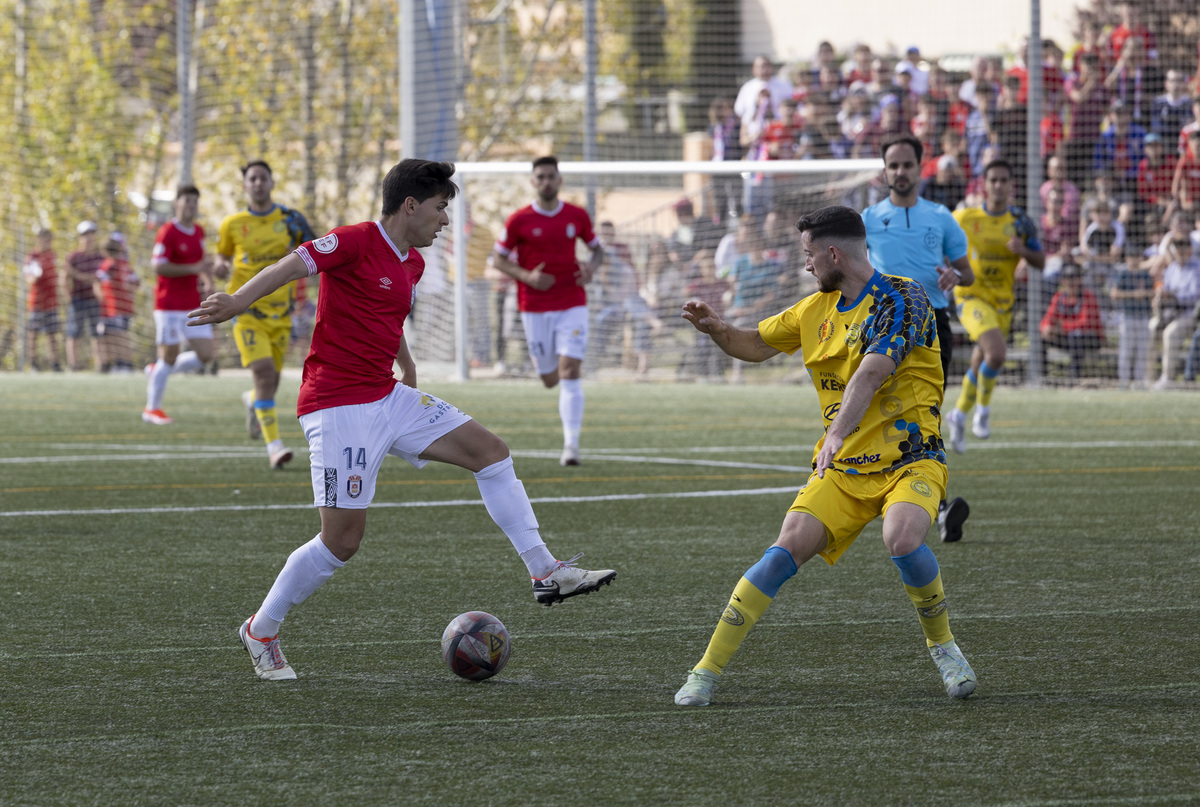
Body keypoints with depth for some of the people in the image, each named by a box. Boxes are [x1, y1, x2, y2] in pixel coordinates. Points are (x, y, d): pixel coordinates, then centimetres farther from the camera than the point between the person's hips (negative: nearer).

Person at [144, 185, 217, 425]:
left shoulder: (198, 231, 12)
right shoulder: (168, 232, -12)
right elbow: (158, 267, -19)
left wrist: (208, 279, 8)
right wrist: (193, 269, -23)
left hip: (193, 306, 7)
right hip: (170, 306, -7)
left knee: (206, 355, 1)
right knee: (169, 356, -3)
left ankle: (158, 371, 21)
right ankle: (152, 408, 11)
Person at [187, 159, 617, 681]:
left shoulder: (412, 263, 14)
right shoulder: (356, 242, -13)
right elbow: (295, 265, -25)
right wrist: (238, 300, -39)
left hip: (389, 397, 9)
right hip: (339, 407, -9)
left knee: (491, 452, 3)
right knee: (342, 540, -10)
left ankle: (545, 574, 6)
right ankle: (260, 632, 7)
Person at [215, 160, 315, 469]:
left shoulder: (290, 220, 1)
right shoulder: (232, 224, 0)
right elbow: (222, 257, 14)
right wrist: (220, 267, -9)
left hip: (280, 313, 2)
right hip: (247, 312, -2)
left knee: (271, 381, 11)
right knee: (264, 373, -20)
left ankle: (253, 402, 49)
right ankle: (274, 444, -19)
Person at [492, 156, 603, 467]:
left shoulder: (577, 216, 2)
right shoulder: (519, 220, -4)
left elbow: (597, 248, 16)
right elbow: (499, 259, 2)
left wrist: (592, 267, -7)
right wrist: (527, 277, -15)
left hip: (572, 305, 0)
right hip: (535, 309, 0)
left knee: (570, 371, -14)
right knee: (550, 379, 5)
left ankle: (571, 445, -15)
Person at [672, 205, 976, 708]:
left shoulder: (901, 299, -12)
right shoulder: (816, 310, 12)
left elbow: (870, 373, -27)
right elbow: (755, 346, 26)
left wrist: (838, 433, -40)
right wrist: (717, 330, 4)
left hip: (910, 459, -5)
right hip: (842, 468, 5)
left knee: (902, 539, -34)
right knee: (788, 548, -14)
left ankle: (942, 645, -7)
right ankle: (707, 671, -11)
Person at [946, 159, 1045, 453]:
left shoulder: (1021, 221, -1)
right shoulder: (964, 218, -5)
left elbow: (1041, 261, 1)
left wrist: (1023, 250, -18)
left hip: (1002, 300, 4)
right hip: (971, 295, -4)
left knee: (980, 365, 13)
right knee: (997, 352, -26)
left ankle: (959, 416, 37)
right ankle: (983, 409, -7)